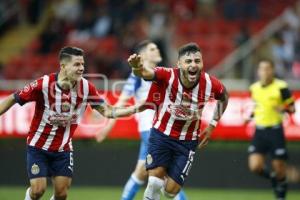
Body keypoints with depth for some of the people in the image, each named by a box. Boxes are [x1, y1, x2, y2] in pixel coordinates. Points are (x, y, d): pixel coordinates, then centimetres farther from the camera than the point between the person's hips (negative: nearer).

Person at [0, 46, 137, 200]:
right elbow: (13, 99, -11)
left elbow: (107, 111, -7)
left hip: (63, 148, 3)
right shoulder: (43, 84, -22)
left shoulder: (86, 87, -12)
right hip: (38, 146, -3)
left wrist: (134, 109, -19)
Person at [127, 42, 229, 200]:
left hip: (187, 141, 2)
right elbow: (146, 73, -47)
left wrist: (212, 125, 6)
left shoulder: (211, 84, -17)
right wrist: (138, 67, -71)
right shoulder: (167, 76, -25)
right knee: (155, 182, -14)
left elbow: (224, 97, 8)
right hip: (161, 134, -2)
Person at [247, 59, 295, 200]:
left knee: (278, 166, 0)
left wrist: (283, 109, -23)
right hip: (259, 130, 4)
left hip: (275, 130, -4)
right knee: (255, 166, -8)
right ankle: (273, 177, 23)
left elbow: (292, 107, -3)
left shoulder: (281, 87, -8)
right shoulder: (254, 88, 8)